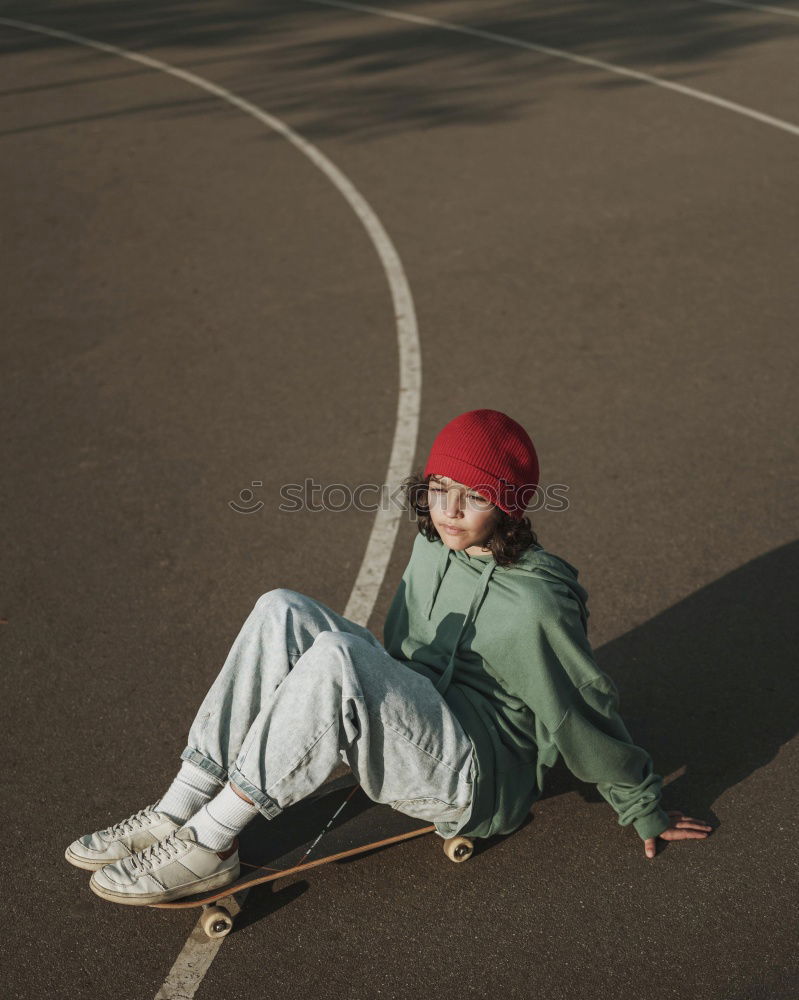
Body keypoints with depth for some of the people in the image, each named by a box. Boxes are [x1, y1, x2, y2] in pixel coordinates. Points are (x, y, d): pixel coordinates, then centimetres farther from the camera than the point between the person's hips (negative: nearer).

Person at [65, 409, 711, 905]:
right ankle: (178, 814, -13)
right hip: (412, 726, 8)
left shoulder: (533, 602, -21)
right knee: (282, 612, -14)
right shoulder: (433, 547, 2)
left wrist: (645, 810, -1)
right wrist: (384, 706, 28)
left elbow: (585, 714, -10)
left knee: (335, 657, -34)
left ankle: (209, 846, -21)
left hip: (479, 780, -8)